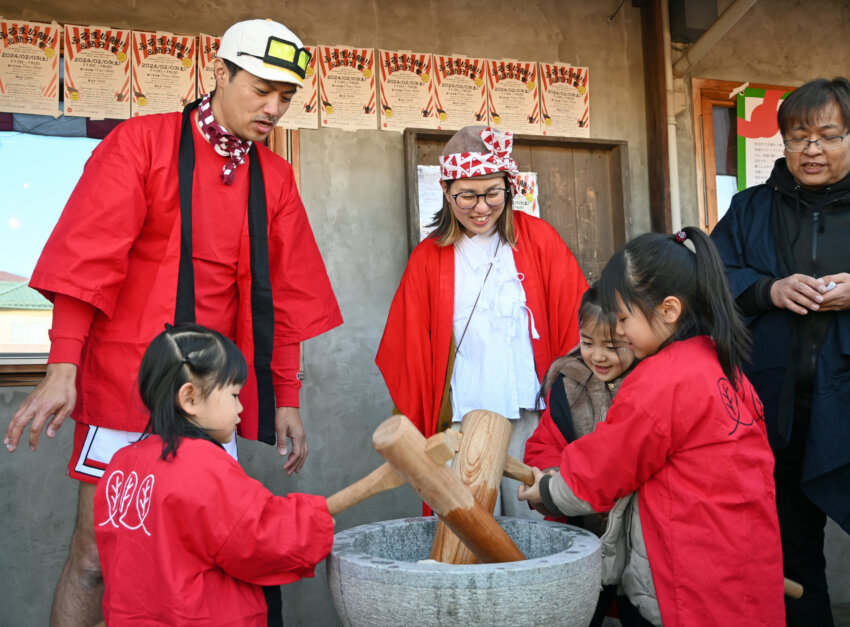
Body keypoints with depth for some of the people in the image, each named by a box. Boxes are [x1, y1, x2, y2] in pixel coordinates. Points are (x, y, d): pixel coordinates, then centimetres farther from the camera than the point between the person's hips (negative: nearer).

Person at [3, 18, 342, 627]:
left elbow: (283, 296, 13)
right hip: (126, 386, -4)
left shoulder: (276, 177, 11)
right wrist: (64, 365, -15)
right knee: (95, 561, 1)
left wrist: (286, 398, 11)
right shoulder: (142, 141, -1)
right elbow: (88, 257, -7)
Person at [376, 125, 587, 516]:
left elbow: (576, 323, 5)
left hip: (531, 419, 0)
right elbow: (408, 353, 11)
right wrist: (416, 427, 7)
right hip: (461, 421, 1)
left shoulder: (538, 239, 4)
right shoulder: (428, 258, 8)